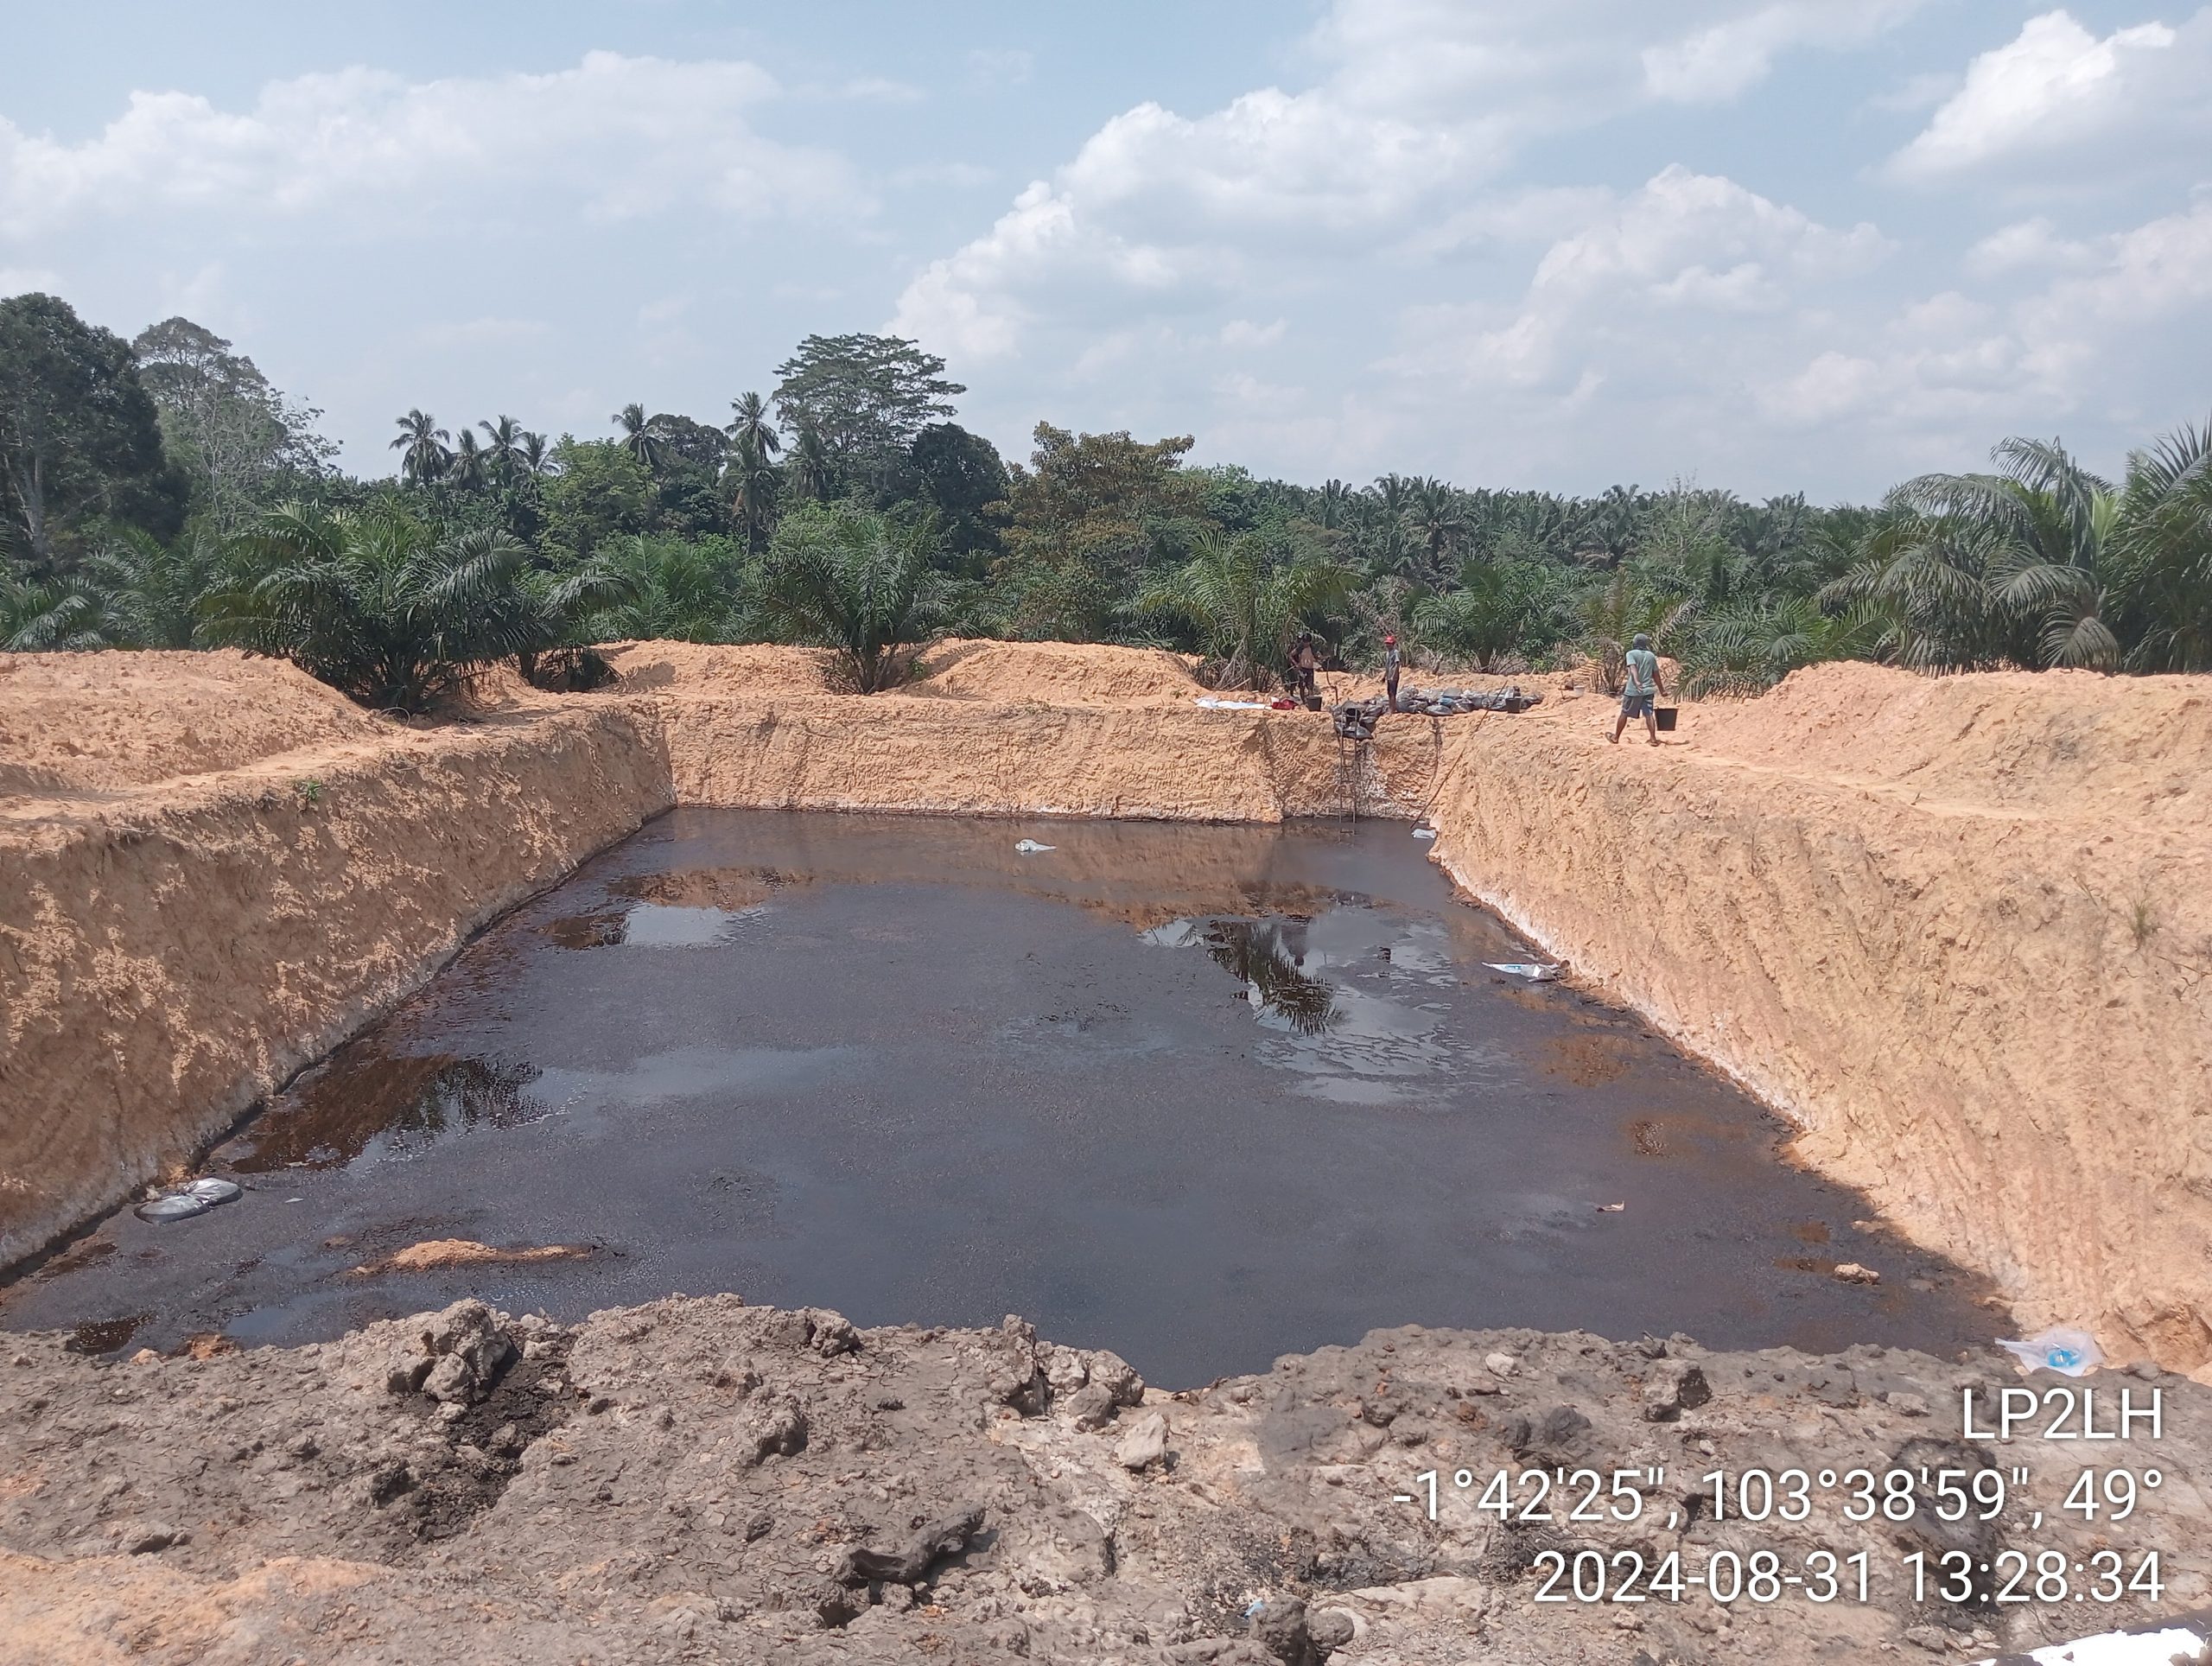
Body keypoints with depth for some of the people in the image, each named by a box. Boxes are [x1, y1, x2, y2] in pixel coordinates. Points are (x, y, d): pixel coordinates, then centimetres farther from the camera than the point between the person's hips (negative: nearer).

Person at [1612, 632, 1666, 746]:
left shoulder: (1631, 654, -3)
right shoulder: (1651, 656, 9)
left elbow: (1633, 668, -21)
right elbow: (1656, 676, 12)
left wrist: (1636, 682, -35)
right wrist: (1662, 690, 21)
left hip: (1633, 690, -3)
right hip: (1648, 690, 3)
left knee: (1624, 714, 8)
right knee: (1648, 714, 1)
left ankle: (1616, 737, 18)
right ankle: (1653, 739, -7)